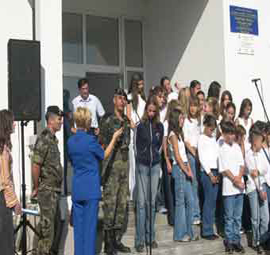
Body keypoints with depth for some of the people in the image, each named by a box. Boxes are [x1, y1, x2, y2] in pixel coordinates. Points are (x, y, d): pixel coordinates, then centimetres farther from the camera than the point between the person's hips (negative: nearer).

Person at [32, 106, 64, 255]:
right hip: (47, 190, -9)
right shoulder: (43, 139, -16)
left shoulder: (53, 139, 13)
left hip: (55, 190, 9)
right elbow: (35, 166, -19)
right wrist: (36, 188, -12)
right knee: (47, 226, -3)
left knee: (56, 224, 17)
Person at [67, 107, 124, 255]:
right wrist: (114, 138, 12)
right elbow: (104, 155, 3)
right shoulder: (90, 140, -13)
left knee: (78, 225, 10)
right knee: (90, 225, 1)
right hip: (91, 189, -6)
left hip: (77, 189, 6)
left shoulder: (70, 141, 5)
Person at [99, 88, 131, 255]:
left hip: (125, 164, 7)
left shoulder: (127, 121, 13)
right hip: (112, 166, -6)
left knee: (123, 203, 9)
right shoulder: (107, 121, -5)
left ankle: (117, 240, 19)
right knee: (110, 203, -5)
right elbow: (102, 144, -4)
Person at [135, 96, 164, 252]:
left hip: (155, 165, 3)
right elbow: (137, 146, 5)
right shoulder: (141, 126, -2)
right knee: (141, 202, -4)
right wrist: (143, 158, 5)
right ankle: (140, 240, 0)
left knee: (152, 202, 8)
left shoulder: (160, 126, 6)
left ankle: (150, 237, 16)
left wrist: (154, 156, 10)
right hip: (142, 165, -3)